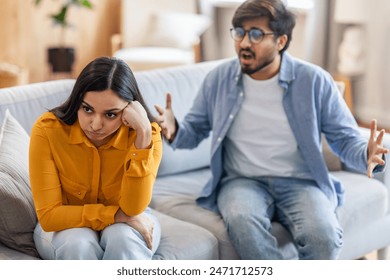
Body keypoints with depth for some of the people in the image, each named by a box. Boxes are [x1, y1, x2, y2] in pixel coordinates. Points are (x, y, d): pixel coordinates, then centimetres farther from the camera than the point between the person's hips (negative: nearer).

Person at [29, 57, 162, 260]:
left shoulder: (147, 134, -22)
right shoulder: (47, 130, -24)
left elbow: (132, 209, -30)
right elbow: (48, 215, -24)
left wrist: (143, 136, -38)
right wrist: (118, 215, -30)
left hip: (124, 226, 1)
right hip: (67, 226, 0)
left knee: (123, 238, -33)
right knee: (78, 244, -34)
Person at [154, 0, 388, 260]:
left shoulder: (314, 81, -1)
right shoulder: (219, 78, 4)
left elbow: (344, 137, 2)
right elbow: (195, 131, 12)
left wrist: (366, 155, -21)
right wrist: (175, 131, -13)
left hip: (300, 182, 0)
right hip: (241, 181, 1)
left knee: (323, 234, -31)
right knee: (242, 220, -35)